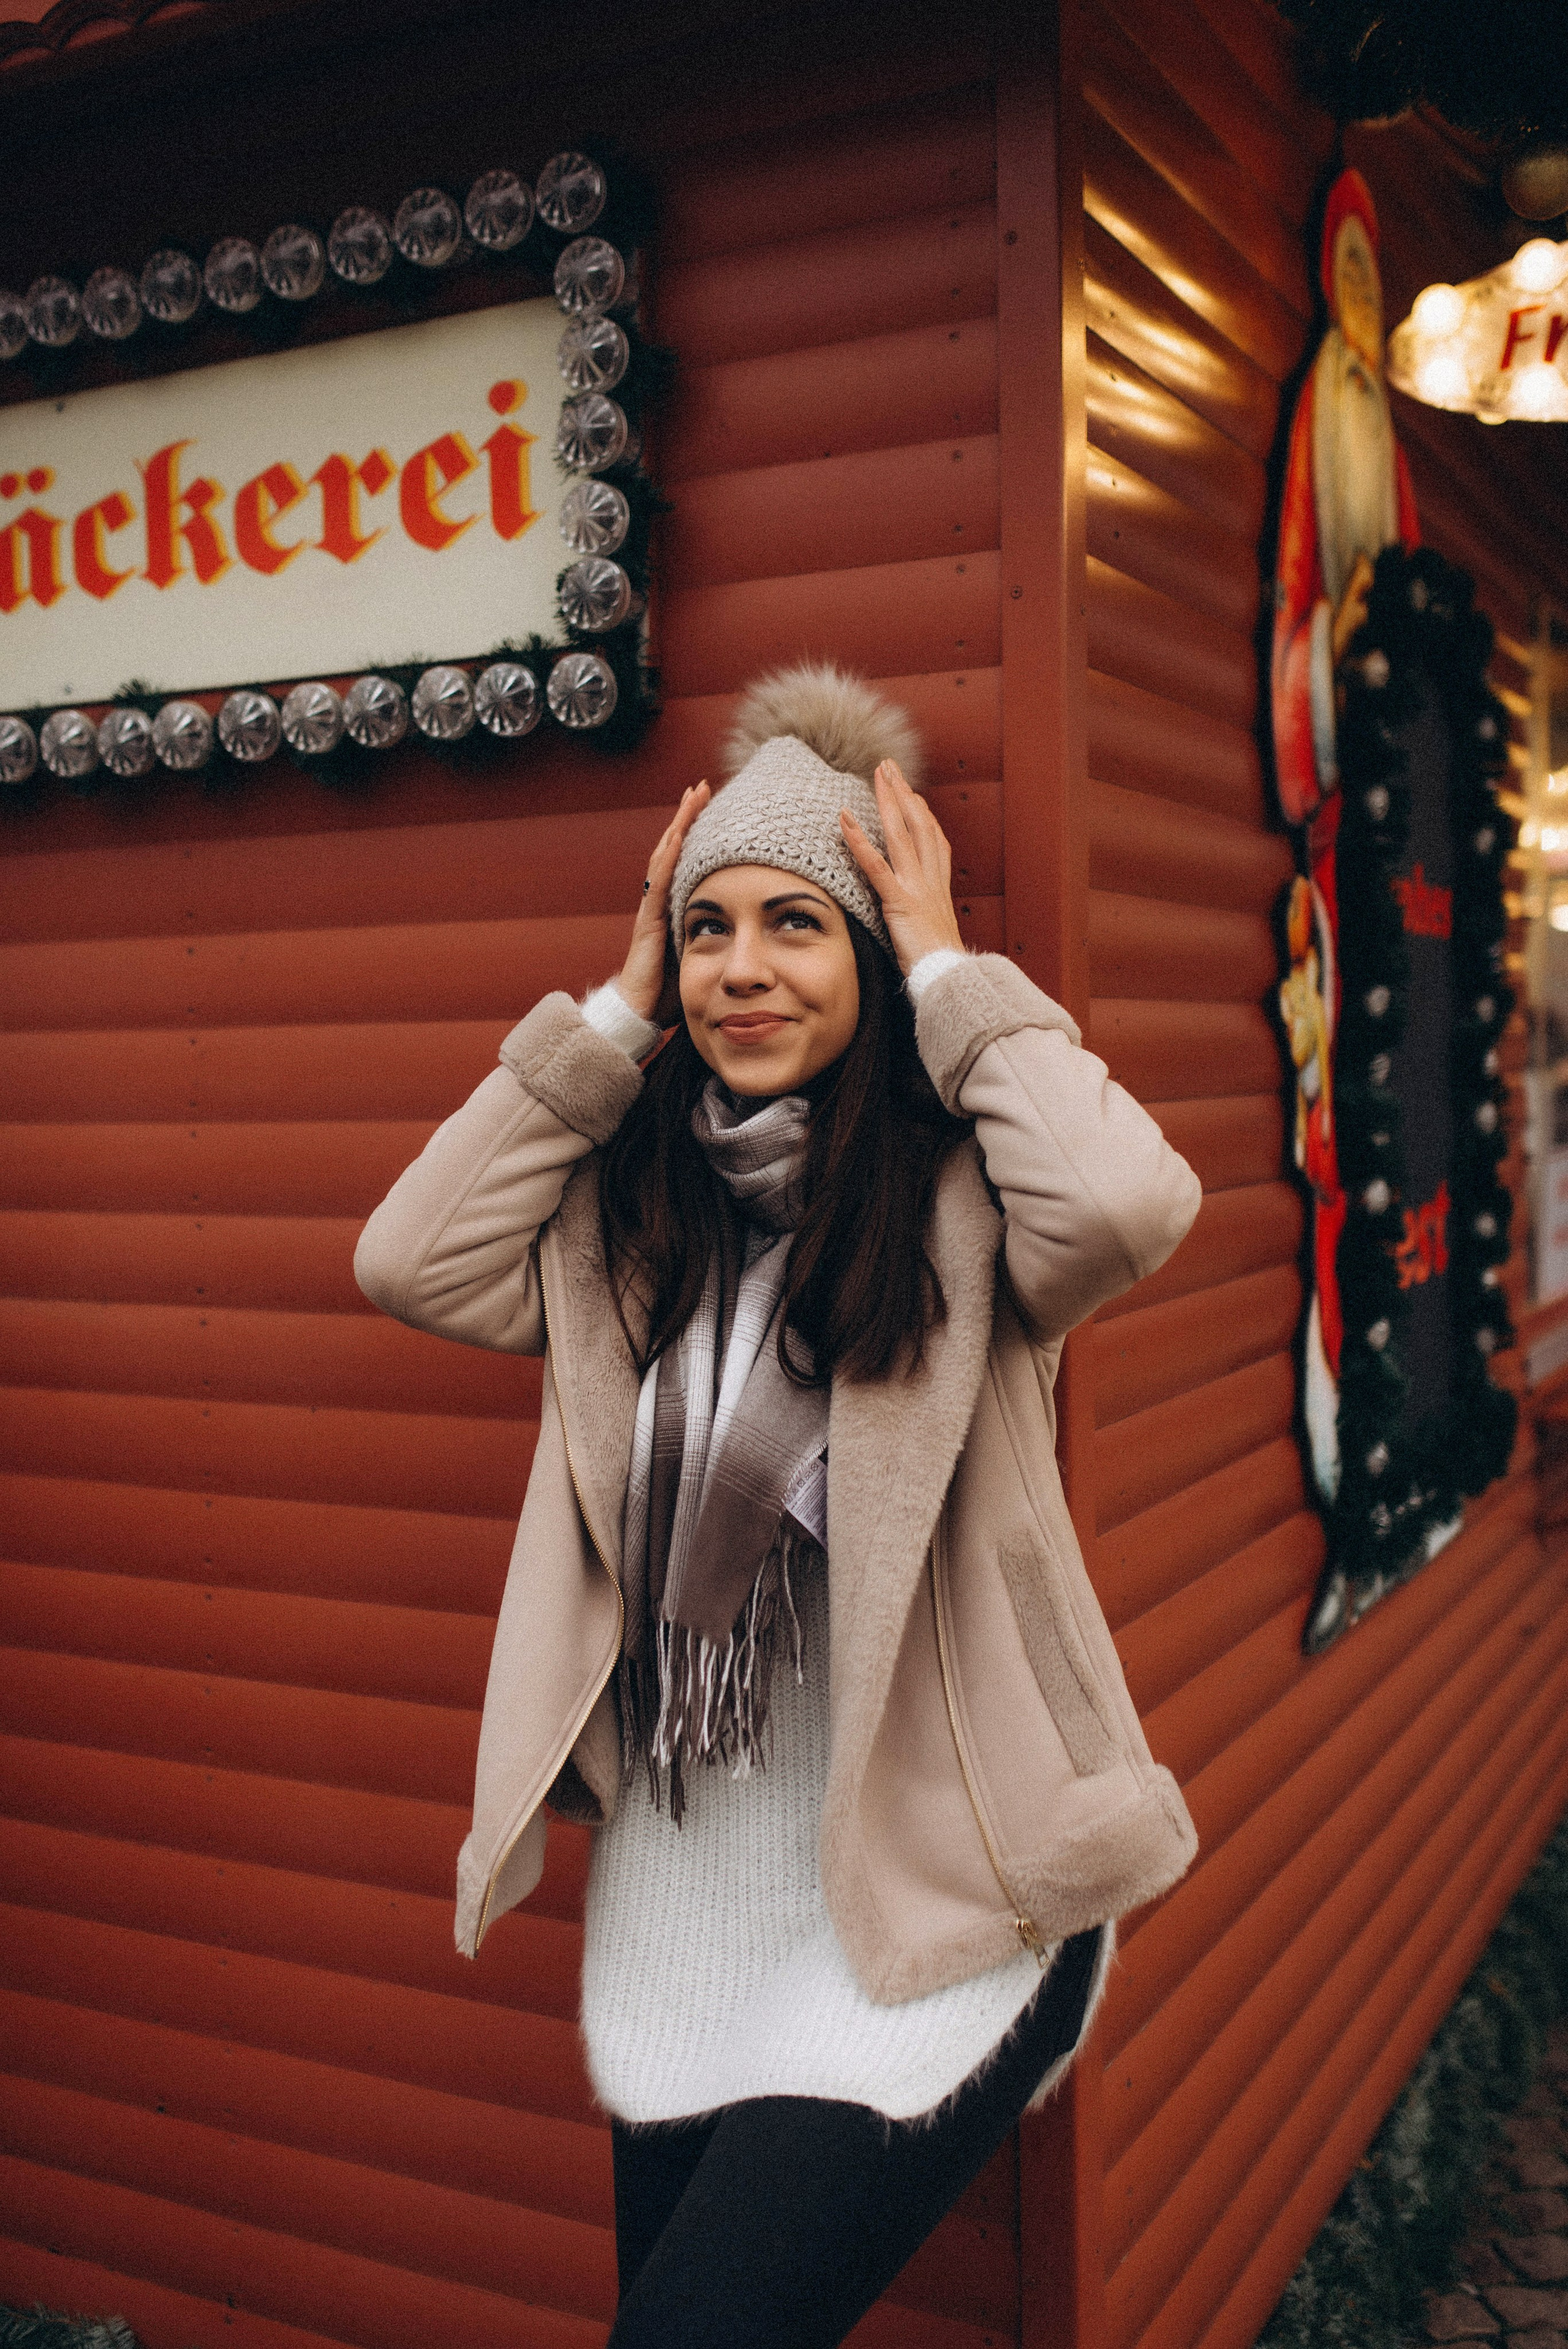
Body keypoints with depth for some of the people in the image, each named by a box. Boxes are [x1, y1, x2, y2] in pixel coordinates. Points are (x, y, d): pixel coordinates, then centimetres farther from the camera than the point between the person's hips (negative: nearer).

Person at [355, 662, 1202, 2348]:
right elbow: (413, 1262, -7)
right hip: (677, 1908, 6)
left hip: (920, 1916, -5)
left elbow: (1130, 1201, -32)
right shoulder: (631, 1213, 3)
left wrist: (951, 973, -17)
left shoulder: (957, 1201, -12)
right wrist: (619, 1012, -6)